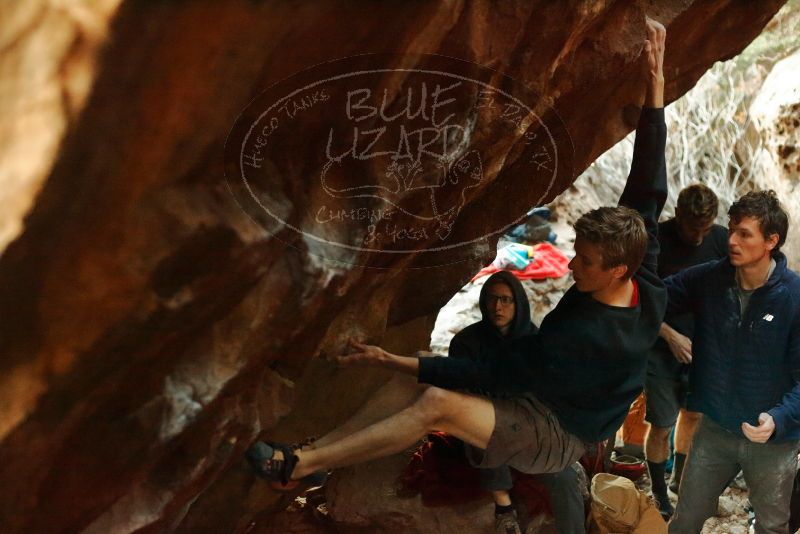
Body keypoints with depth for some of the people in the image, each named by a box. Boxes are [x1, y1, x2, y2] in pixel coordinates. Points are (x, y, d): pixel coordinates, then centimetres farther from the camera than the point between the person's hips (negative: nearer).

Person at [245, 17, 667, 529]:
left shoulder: (587, 337, -34)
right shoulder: (648, 287, -12)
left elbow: (496, 375, -28)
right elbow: (648, 189, -9)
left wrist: (397, 361, -24)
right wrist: (656, 85, -11)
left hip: (555, 436, -9)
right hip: (538, 398, 9)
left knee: (438, 401, -31)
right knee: (416, 380, -9)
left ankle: (300, 465, -23)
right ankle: (309, 452, -6)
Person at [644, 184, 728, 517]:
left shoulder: (720, 239, -8)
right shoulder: (655, 240, -18)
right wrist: (671, 336, -17)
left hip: (702, 346, 4)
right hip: (662, 348, -4)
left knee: (693, 414, 18)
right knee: (662, 425, 2)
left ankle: (680, 478, 42)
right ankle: (658, 491, 24)